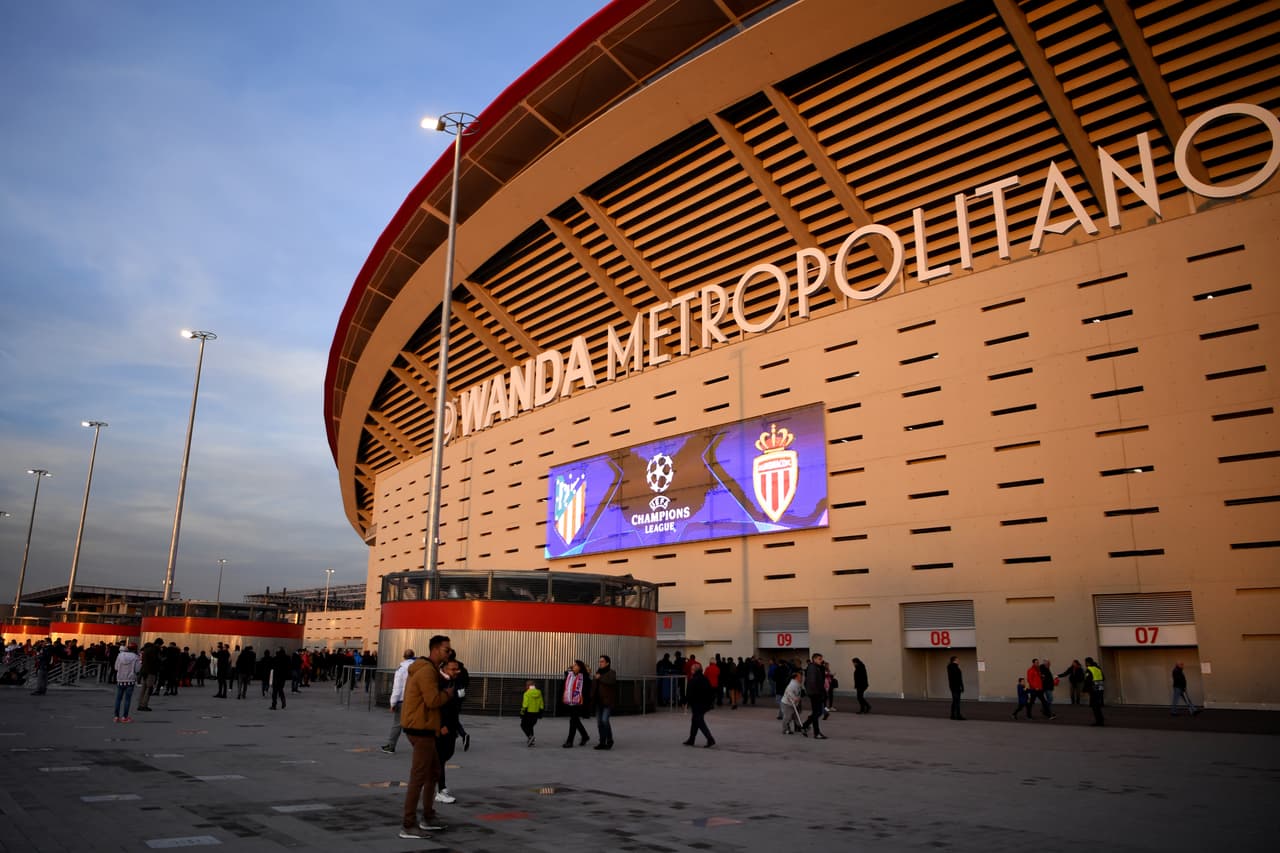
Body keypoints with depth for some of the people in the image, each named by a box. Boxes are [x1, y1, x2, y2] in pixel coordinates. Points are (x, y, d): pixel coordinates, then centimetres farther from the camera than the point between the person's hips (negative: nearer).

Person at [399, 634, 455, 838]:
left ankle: (428, 818, 27)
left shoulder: (429, 670, 16)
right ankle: (408, 826, 1)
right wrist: (448, 694, -8)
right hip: (421, 729, -11)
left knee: (433, 772, 18)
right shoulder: (427, 671, -18)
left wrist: (443, 692, 3)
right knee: (418, 777, -5)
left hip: (421, 727, 11)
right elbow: (433, 700, -25)